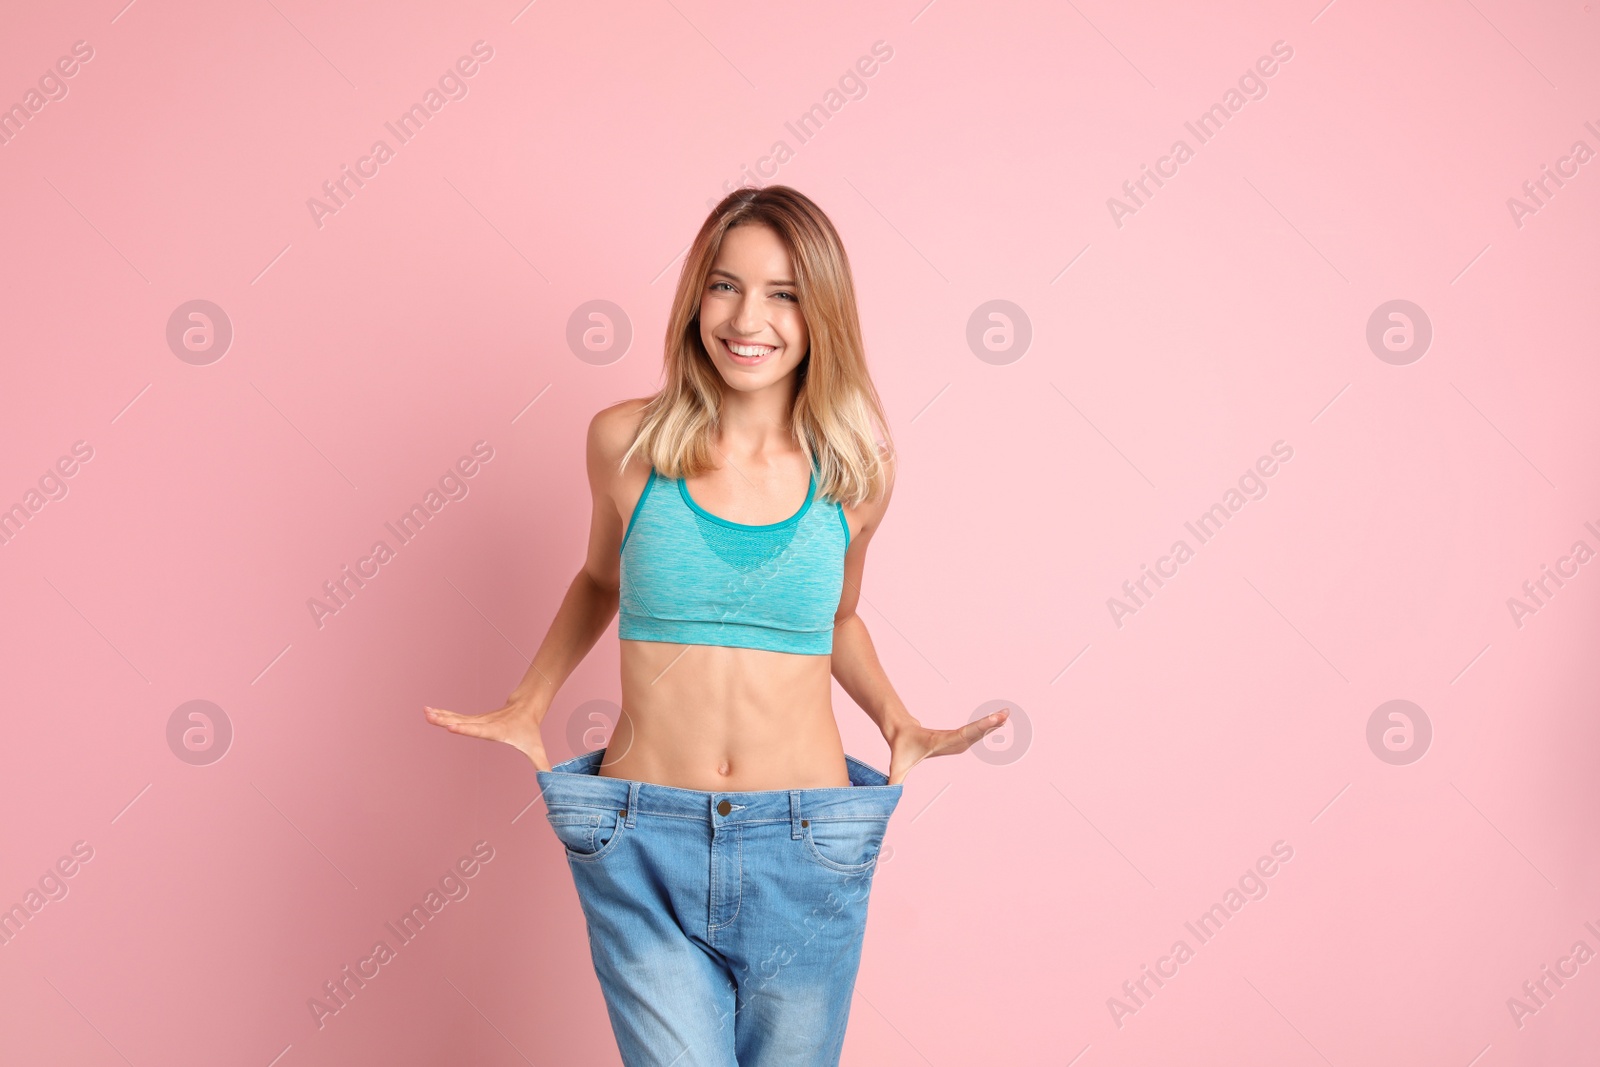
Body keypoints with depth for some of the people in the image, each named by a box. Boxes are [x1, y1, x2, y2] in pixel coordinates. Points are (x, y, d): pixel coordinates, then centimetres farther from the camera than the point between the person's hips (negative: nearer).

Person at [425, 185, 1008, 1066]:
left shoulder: (857, 468, 0)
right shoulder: (626, 441, -2)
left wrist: (898, 722, 3)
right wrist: (528, 706, 8)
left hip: (804, 858, 1)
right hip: (644, 857, -1)